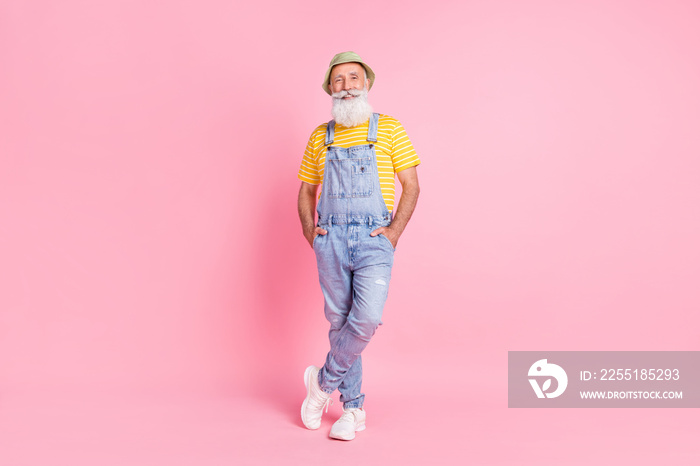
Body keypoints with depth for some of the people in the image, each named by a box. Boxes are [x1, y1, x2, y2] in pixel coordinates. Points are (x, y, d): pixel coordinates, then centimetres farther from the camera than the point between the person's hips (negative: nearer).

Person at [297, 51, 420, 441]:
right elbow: (307, 189, 20)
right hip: (331, 241, 3)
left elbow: (411, 185, 3)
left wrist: (394, 231, -8)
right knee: (340, 321, 6)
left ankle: (325, 381, 7)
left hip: (374, 240, -3)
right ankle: (354, 409, 19)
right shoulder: (321, 136, 13)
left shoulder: (389, 129, 4)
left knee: (367, 317, -18)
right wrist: (308, 229, 4)